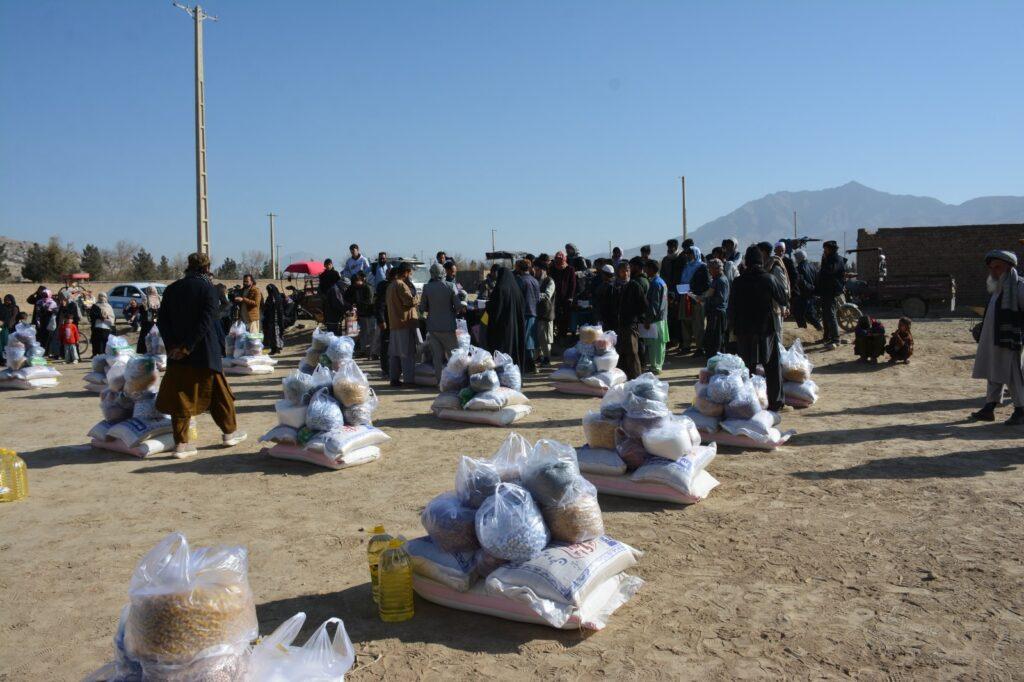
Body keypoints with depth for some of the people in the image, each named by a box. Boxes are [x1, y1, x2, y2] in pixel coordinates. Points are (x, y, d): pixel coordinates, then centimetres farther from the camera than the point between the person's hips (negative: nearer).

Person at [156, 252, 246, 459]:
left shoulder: (171, 289, 7)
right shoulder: (208, 288, -7)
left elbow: (162, 321, 2)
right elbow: (206, 321, -17)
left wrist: (172, 346, -4)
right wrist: (188, 347, -15)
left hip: (177, 352, 4)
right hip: (204, 352, -4)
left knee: (181, 395, 6)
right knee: (218, 391, 12)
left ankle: (181, 443, 5)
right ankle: (229, 432, 24)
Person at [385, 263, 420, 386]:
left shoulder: (391, 285, 17)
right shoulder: (401, 285, -13)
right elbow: (410, 301, -21)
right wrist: (417, 298, -1)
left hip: (394, 323, 9)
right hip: (406, 322, -9)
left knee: (395, 353, 10)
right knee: (408, 353, -5)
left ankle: (394, 378, 13)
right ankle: (409, 379, -4)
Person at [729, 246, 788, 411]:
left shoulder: (737, 282, -4)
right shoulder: (770, 279, -9)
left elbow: (731, 308, 0)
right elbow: (783, 300, 2)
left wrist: (734, 328, 10)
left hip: (745, 331, 1)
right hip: (768, 329, -1)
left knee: (747, 367, 9)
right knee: (773, 367, 9)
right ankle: (775, 402, 10)